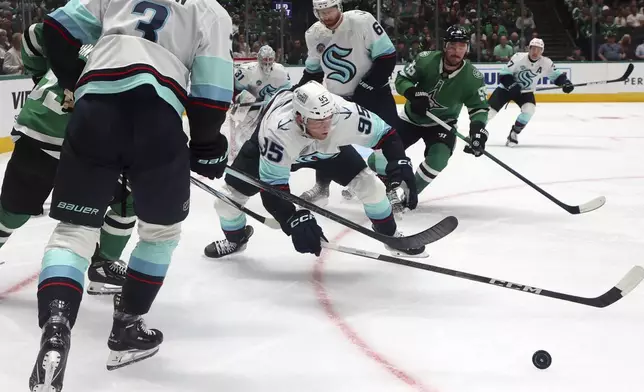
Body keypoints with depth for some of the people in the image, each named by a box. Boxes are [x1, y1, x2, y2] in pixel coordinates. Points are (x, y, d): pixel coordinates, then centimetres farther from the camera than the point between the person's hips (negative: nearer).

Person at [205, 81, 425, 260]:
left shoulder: (346, 114, -39)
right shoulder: (277, 132, -46)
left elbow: (385, 133, -24)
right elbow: (272, 187, -40)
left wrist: (398, 161, -42)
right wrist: (293, 221, -54)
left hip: (327, 148, 2)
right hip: (276, 147, -2)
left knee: (369, 184, -9)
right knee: (229, 197, -7)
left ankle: (391, 236, 19)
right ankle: (236, 239, 28)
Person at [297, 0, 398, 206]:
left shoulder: (362, 21, -21)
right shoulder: (314, 34, -3)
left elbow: (387, 57, -19)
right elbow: (313, 70, 13)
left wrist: (366, 87, -21)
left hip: (374, 92, -4)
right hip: (338, 97, 5)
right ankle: (322, 186, 22)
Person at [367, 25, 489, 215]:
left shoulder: (473, 77, -19)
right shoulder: (426, 59, -22)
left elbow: (479, 107, -13)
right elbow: (401, 78, -12)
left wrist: (478, 129, -32)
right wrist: (413, 94, -32)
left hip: (442, 123, 0)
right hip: (412, 117, 1)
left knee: (438, 158, -25)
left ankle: (407, 195, -5)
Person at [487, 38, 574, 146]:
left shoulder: (546, 63, -14)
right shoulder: (518, 58, -23)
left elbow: (556, 74, -1)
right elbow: (503, 74, -18)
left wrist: (565, 82, -18)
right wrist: (511, 85, -31)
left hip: (525, 91, 2)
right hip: (506, 88, -2)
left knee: (529, 109, -25)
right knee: (490, 110, -11)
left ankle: (514, 134, -4)